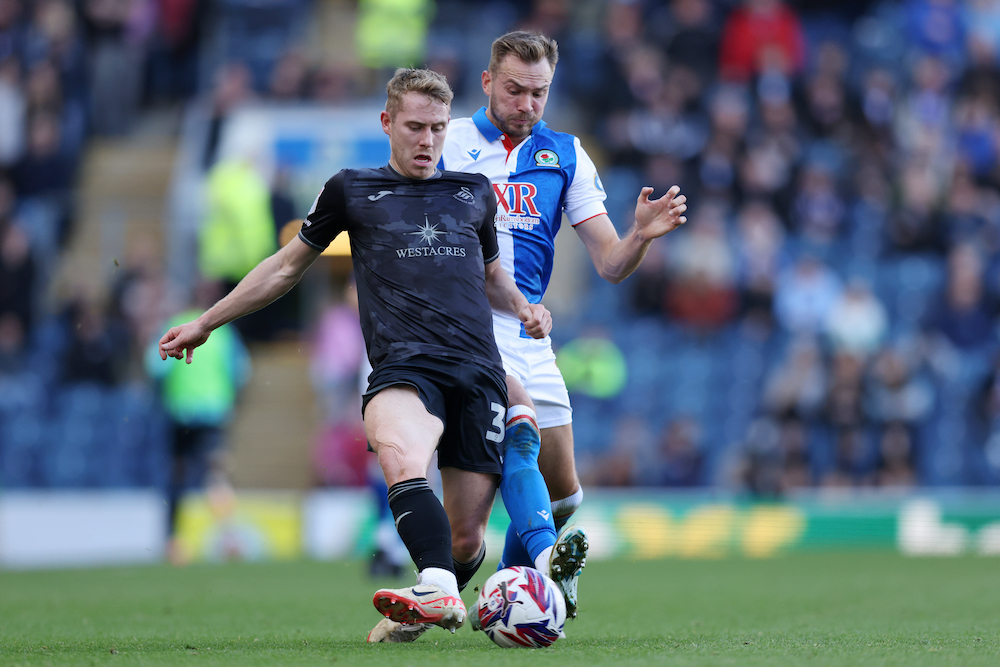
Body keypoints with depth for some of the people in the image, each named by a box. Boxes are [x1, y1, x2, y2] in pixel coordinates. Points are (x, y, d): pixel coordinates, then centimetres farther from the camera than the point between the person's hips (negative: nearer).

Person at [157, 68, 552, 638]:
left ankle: (436, 598, 24)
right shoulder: (353, 190, 16)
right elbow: (286, 268, 25)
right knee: (400, 457, -38)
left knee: (466, 540, -5)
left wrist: (525, 309, 15)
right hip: (403, 365, -3)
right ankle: (439, 595, -51)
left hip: (479, 371, 3)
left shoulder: (475, 192, 22)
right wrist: (205, 323, 28)